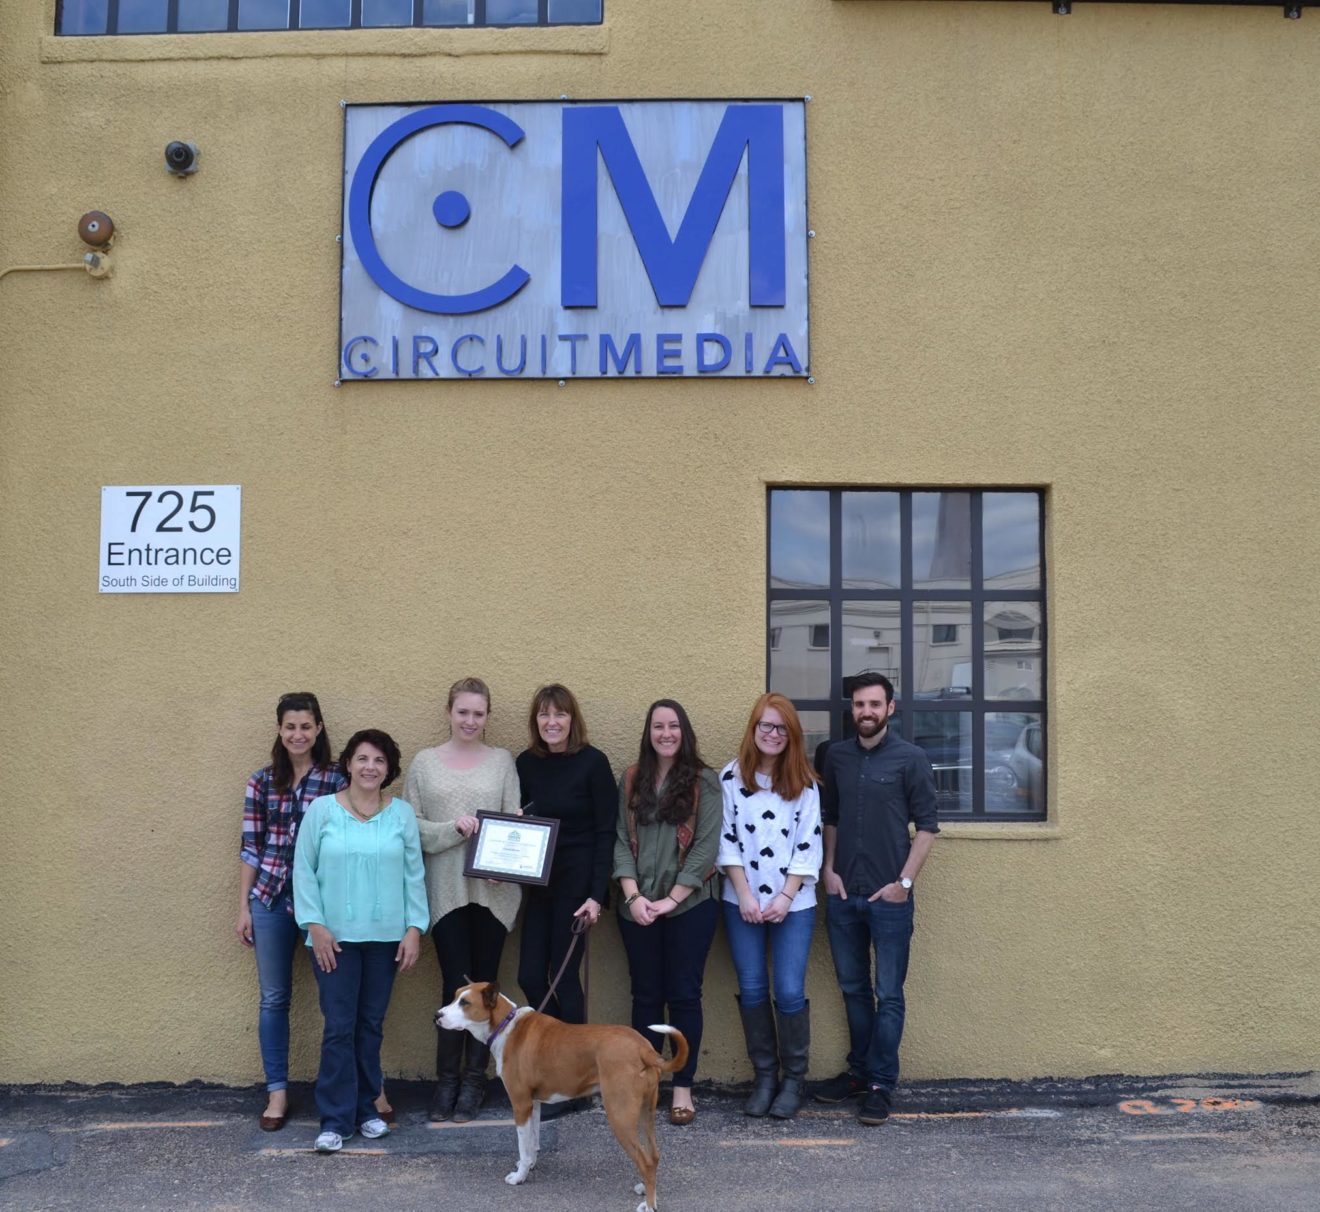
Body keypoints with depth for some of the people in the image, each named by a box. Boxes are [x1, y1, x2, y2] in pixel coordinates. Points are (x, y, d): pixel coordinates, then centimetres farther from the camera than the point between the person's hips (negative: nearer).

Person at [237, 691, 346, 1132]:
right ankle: (277, 1092, 20)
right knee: (273, 997, 9)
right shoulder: (262, 781, 4)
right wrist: (244, 908, 6)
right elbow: (250, 846, 7)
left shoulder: (338, 781, -3)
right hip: (271, 898, 2)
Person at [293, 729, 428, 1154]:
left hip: (385, 937, 2)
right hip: (335, 936, -2)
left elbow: (414, 874, 5)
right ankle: (335, 1119, 5)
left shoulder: (402, 813, 3)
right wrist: (315, 925, -7)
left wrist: (414, 928, 0)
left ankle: (365, 1108, 23)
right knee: (339, 1027, -3)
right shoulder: (322, 809, -2)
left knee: (371, 1025, 10)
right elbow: (304, 871, -1)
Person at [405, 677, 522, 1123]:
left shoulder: (503, 761, 7)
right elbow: (410, 825, 2)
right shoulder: (424, 763, 6)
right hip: (446, 890, -1)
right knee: (456, 984, -3)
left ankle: (474, 1079, 19)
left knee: (484, 983, 7)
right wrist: (452, 828, -14)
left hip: (493, 890, 1)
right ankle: (447, 1078, 12)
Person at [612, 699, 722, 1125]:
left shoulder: (704, 781, -2)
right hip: (638, 906, 3)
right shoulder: (631, 781, 8)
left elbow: (706, 846, -7)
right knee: (646, 995, 9)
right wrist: (633, 896, -8)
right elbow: (621, 840, 4)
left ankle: (683, 1089, 10)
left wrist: (671, 899, -11)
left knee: (684, 994, 1)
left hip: (690, 903, -3)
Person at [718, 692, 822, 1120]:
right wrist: (745, 895, -7)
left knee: (789, 991, -4)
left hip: (793, 903, -1)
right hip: (742, 902, 1)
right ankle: (764, 1076, 16)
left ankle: (793, 1080, 10)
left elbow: (808, 845, -1)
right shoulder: (731, 777, 1)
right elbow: (727, 839, 0)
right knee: (752, 989, 4)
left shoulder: (804, 783, 1)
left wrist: (786, 897, -9)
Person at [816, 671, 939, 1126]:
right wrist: (828, 868, 4)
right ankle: (858, 1071, 27)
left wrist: (903, 882, -10)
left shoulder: (910, 758, -5)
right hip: (843, 896, 4)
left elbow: (927, 827, -5)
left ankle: (881, 1084, 9)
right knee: (853, 990, 14)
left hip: (889, 898, -4)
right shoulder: (837, 756, 7)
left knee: (888, 995, 1)